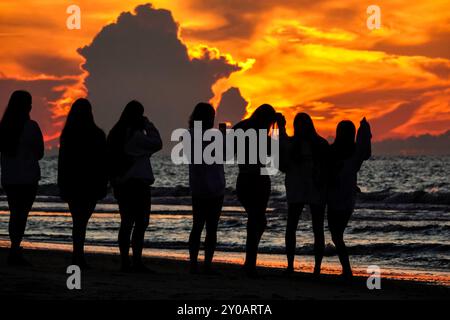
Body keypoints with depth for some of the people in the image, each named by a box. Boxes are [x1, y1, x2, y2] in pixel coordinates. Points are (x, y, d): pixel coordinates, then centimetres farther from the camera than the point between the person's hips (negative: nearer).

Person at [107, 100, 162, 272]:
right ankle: (137, 262, -11)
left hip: (120, 183, 8)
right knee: (141, 223, -6)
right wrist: (149, 126, -1)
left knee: (126, 222, 11)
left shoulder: (116, 133, 11)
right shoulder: (135, 134, -14)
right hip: (137, 181, -8)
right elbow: (157, 144, -9)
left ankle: (125, 263, 10)